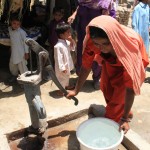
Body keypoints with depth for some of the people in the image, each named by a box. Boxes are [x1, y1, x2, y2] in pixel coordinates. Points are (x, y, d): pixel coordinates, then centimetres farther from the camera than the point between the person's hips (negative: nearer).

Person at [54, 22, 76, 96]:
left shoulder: (66, 42, -3)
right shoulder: (58, 46, -31)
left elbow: (72, 48, 12)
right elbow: (59, 58, -29)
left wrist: (71, 41, -7)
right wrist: (62, 68, -26)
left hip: (67, 65, 10)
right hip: (62, 67, -10)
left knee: (67, 76, 29)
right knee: (62, 78, 8)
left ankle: (66, 86, 52)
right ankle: (60, 91, 25)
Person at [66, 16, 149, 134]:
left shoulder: (130, 45, -44)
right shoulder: (92, 40, -34)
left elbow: (130, 85, -39)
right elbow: (86, 66, -19)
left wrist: (125, 118, -35)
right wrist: (76, 91, -13)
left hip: (132, 62, -4)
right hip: (111, 59, 4)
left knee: (120, 93, -6)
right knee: (106, 87, 8)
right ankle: (121, 112, 35)